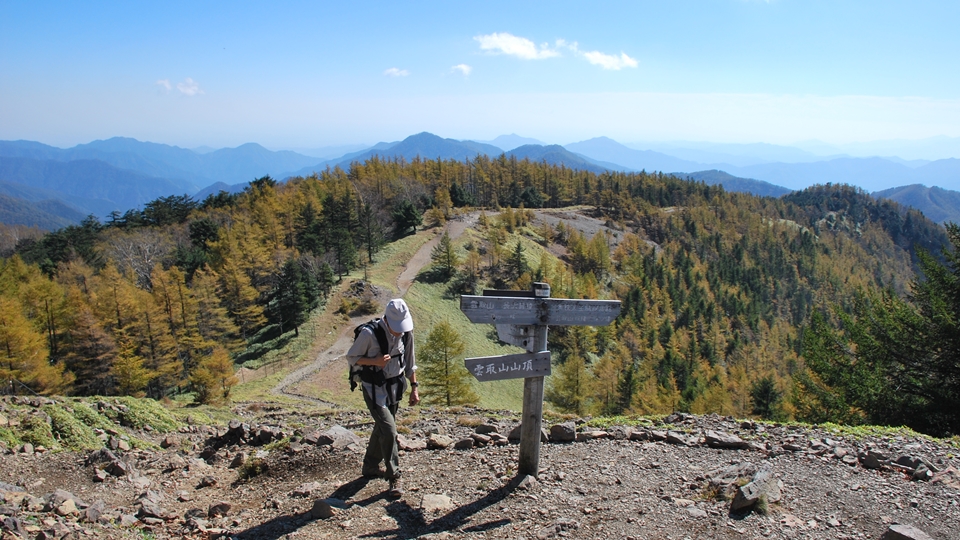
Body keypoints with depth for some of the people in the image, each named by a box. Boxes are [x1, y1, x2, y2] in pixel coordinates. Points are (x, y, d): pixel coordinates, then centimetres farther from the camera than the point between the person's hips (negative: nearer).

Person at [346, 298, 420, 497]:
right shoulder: (369, 333, -22)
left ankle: (370, 467, 38)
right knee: (389, 430, -12)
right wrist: (374, 361, -25)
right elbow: (351, 357, -10)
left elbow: (409, 362, 7)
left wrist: (414, 387, 7)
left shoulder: (406, 333, -6)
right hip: (374, 389, -6)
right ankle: (394, 477, 2)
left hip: (395, 386, 6)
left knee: (382, 428, 18)